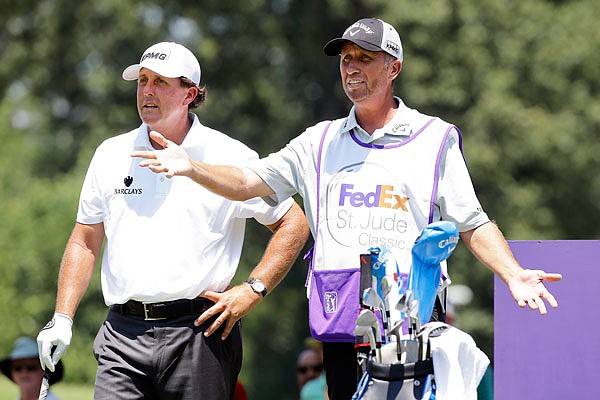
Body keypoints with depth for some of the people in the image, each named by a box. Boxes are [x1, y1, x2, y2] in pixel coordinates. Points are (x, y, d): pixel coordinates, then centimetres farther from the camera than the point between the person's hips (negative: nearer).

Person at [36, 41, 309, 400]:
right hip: (123, 335, 2)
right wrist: (62, 318, 7)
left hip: (200, 333, -2)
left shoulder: (231, 158, 2)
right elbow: (85, 242, 17)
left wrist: (252, 291, -5)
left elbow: (294, 223, 5)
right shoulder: (111, 155, 12)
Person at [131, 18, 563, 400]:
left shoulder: (435, 138, 9)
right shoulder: (321, 142, 17)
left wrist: (514, 275, -8)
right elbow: (248, 183, 13)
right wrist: (191, 167, -5)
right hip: (341, 324, 3)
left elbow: (473, 224, 7)